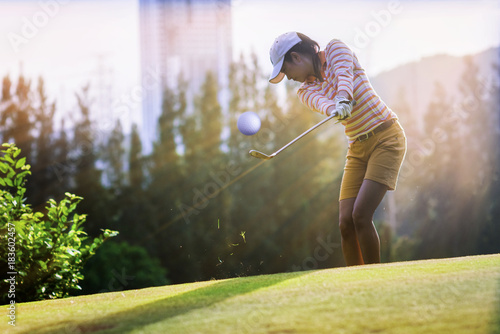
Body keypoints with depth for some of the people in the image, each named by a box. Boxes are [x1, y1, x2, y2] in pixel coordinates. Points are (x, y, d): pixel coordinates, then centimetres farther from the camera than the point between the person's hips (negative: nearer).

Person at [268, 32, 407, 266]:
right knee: (345, 224, -7)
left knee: (361, 215, -19)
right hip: (357, 149, 6)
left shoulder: (335, 49, -2)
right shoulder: (306, 92, 7)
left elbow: (344, 74, -24)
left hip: (386, 138, -6)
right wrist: (335, 109, -40)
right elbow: (322, 103, -17)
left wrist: (343, 99, -45)